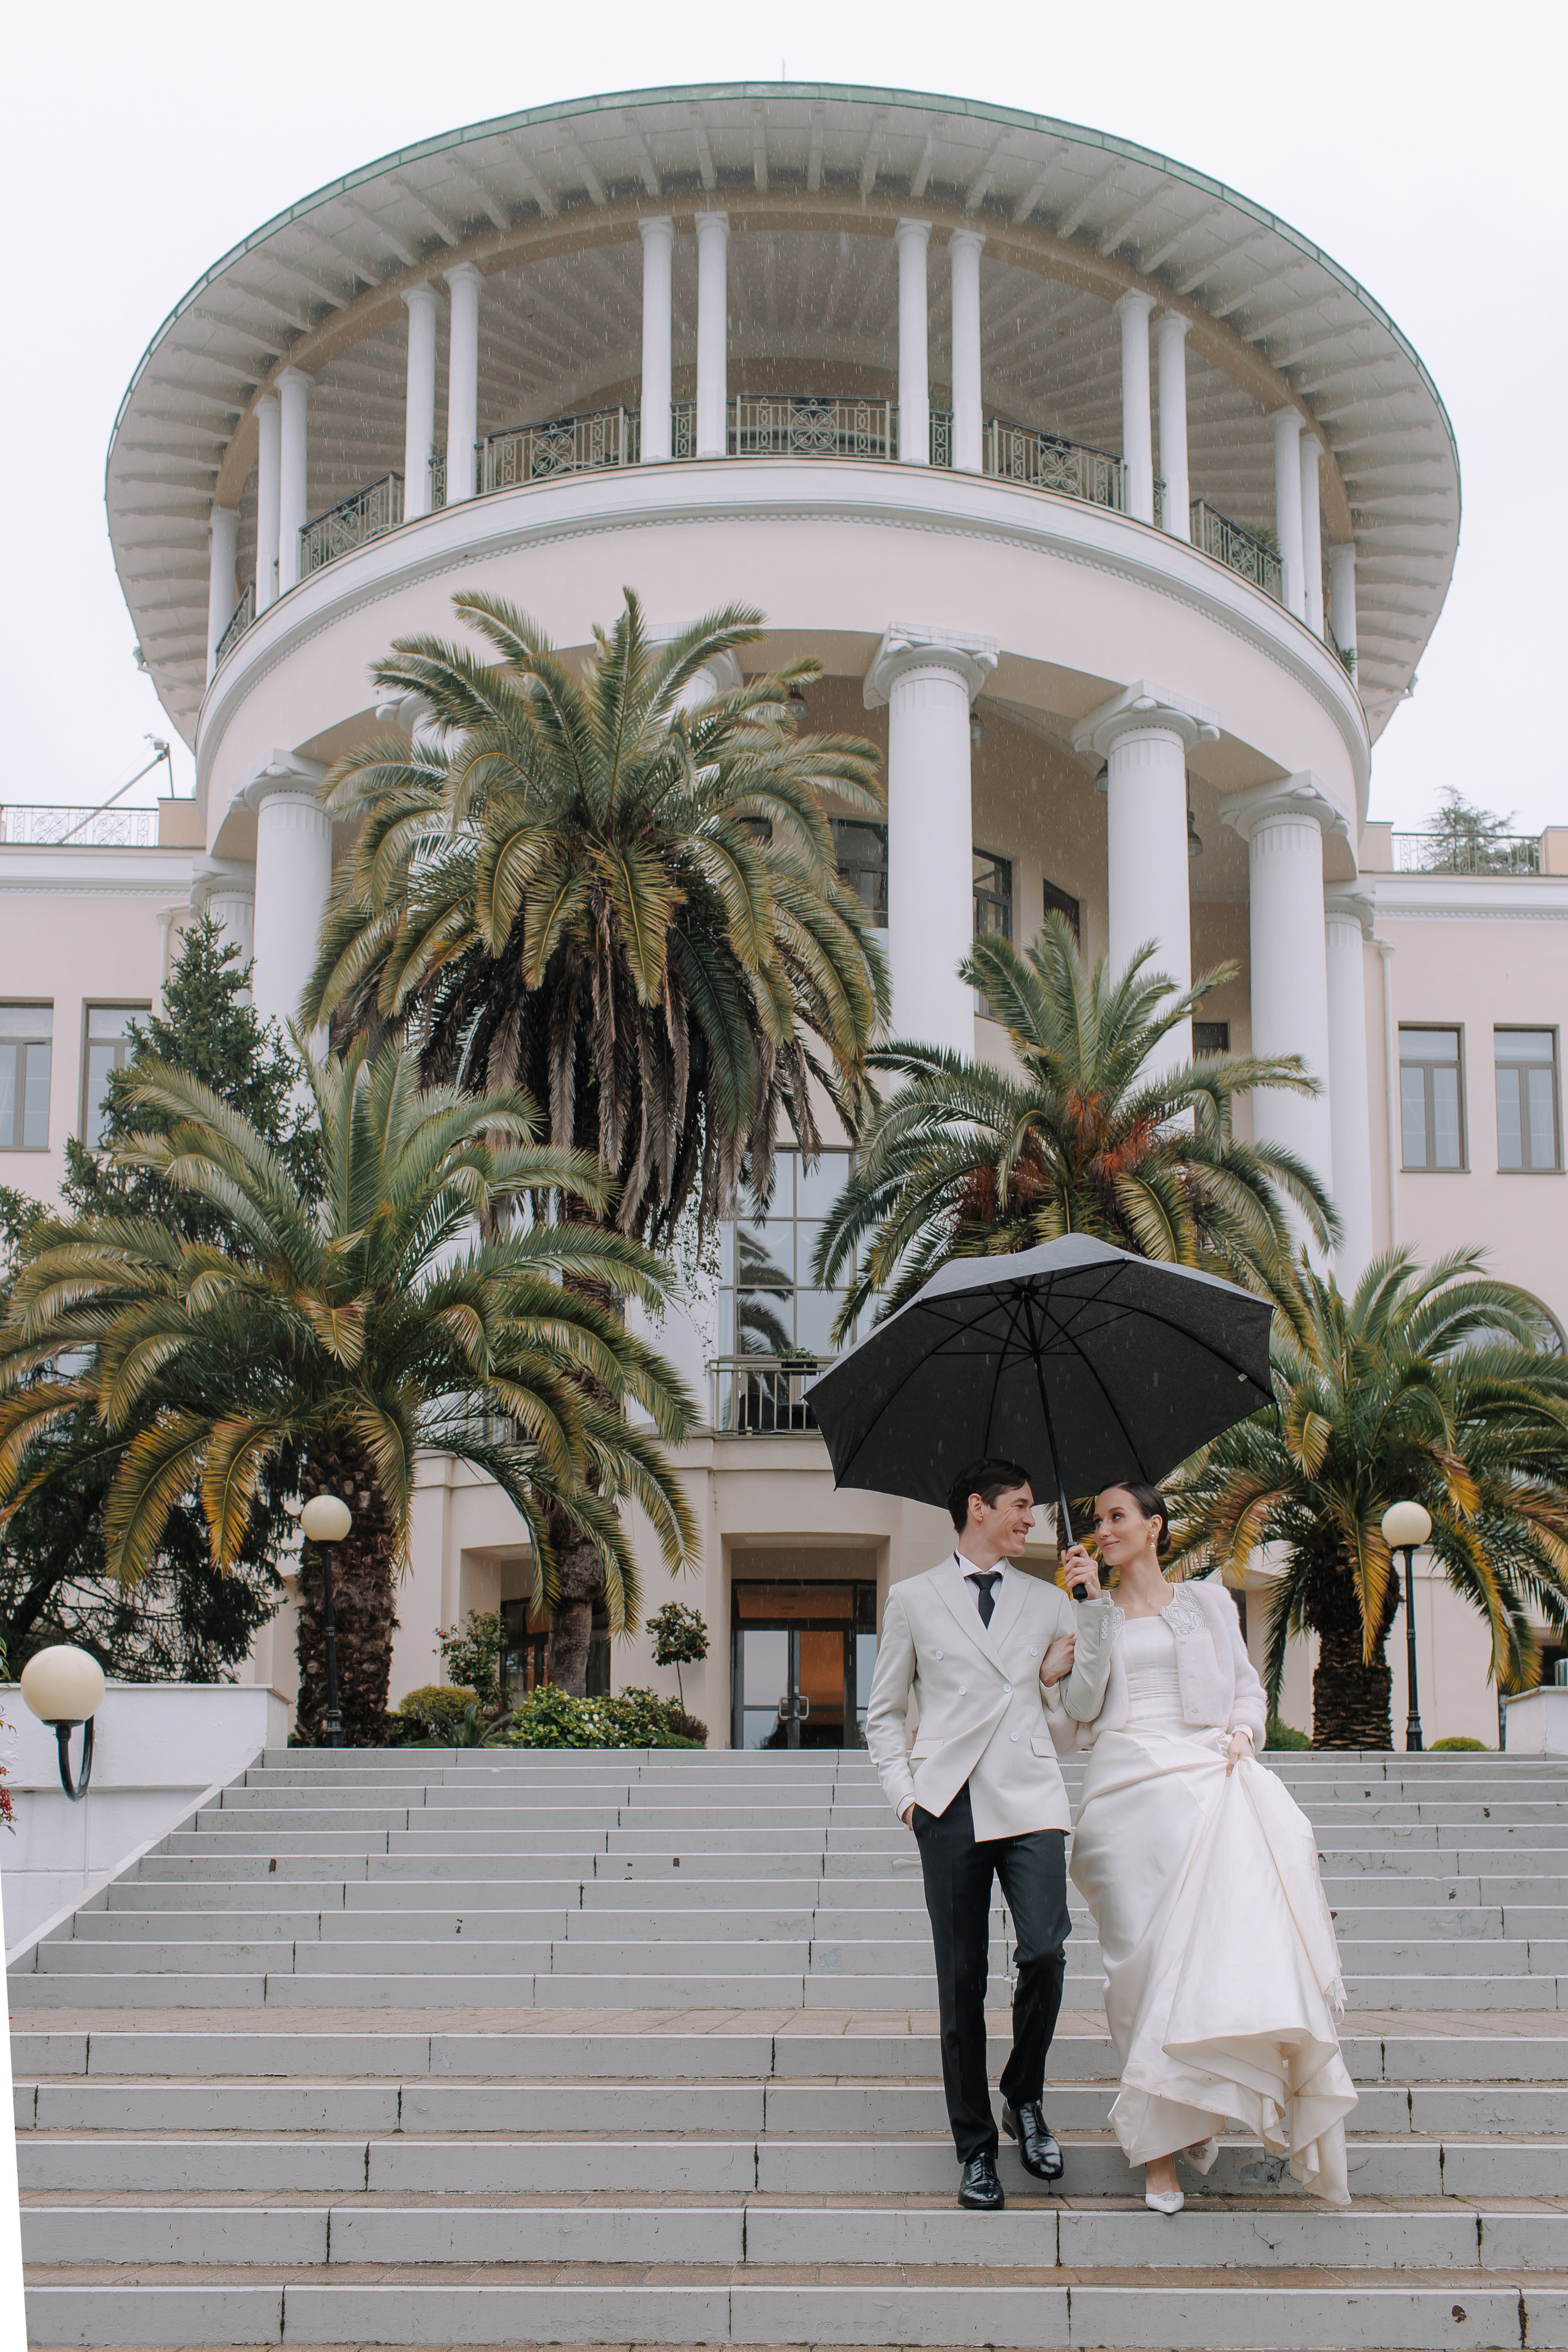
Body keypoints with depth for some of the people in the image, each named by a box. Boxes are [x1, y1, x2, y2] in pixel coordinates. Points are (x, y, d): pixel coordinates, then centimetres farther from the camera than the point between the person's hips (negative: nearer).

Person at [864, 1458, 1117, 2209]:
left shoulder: (1047, 1602, 17)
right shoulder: (913, 1599, 11)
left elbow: (1083, 1707, 11)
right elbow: (884, 1714, 15)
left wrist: (1094, 1612, 4)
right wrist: (905, 1794, 1)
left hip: (1030, 1799, 1)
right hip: (951, 1805, -1)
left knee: (1044, 1951, -17)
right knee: (961, 1980, 1)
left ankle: (1024, 2099, 9)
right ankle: (975, 2150, 12)